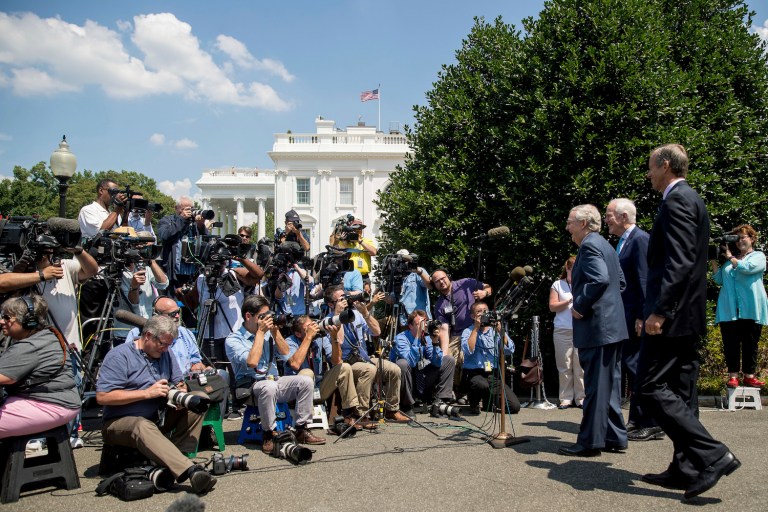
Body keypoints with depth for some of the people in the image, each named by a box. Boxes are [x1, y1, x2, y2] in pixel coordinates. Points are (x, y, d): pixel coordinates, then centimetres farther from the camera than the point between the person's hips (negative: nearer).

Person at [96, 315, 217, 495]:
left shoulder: (165, 354, 11)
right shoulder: (119, 356, -10)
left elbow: (179, 383, 14)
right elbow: (102, 397, -19)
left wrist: (180, 394, -12)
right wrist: (147, 393, -20)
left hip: (159, 417, 7)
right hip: (121, 422, -7)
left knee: (199, 398, -11)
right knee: (144, 426, -41)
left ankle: (178, 460, -23)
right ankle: (190, 470, -56)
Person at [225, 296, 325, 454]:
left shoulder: (268, 334, 13)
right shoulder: (234, 339, -6)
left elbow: (285, 353, 8)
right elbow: (252, 362, -21)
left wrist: (275, 331, -2)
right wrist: (260, 332, -15)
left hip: (274, 381, 6)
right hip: (250, 386, -6)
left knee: (306, 381, -15)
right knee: (269, 387, -38)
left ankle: (302, 430, -8)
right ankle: (269, 435, -21)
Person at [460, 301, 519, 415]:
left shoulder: (496, 331, 12)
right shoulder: (468, 332, 4)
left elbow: (510, 350, -3)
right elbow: (468, 351, -17)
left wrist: (499, 330, -9)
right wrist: (476, 328, -12)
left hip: (494, 375, 4)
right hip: (474, 374, -3)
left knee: (515, 407, -10)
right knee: (482, 385, -39)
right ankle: (474, 404, -4)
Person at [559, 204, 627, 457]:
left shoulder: (589, 245, -13)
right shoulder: (605, 245, 18)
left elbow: (600, 280, -27)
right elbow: (620, 282, 22)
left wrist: (579, 306, -17)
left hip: (596, 326, -10)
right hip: (612, 325, 10)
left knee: (595, 386, -5)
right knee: (609, 384, 14)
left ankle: (591, 441, 1)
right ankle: (614, 437, 21)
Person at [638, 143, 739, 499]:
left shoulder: (676, 200, -12)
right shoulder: (692, 200, 19)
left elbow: (679, 261, -23)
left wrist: (659, 310, -25)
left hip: (672, 313, -10)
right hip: (687, 314, 10)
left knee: (650, 388, -9)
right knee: (678, 394, 12)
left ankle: (712, 456, -10)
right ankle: (686, 469, 17)